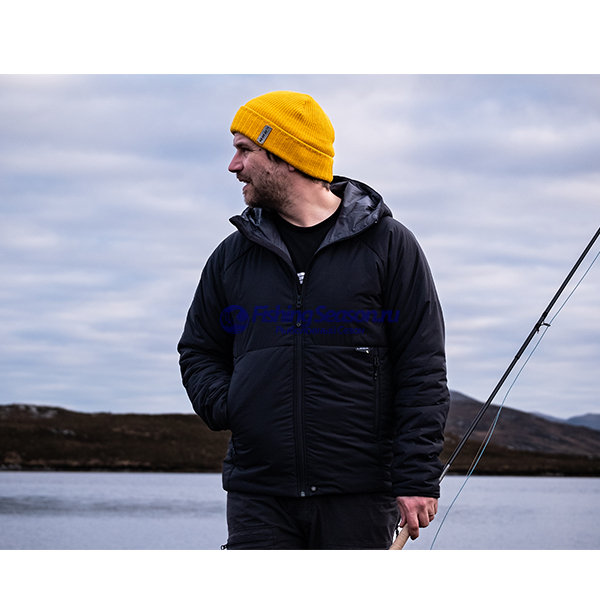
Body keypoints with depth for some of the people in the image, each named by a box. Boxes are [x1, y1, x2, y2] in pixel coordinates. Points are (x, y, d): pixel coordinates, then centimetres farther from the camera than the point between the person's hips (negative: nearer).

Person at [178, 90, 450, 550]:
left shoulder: (388, 245, 0)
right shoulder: (233, 255, 11)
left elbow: (423, 370, -2)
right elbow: (198, 351, 22)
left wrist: (418, 478, -9)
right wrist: (227, 407, 1)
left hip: (360, 499, -2)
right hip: (258, 499, 3)